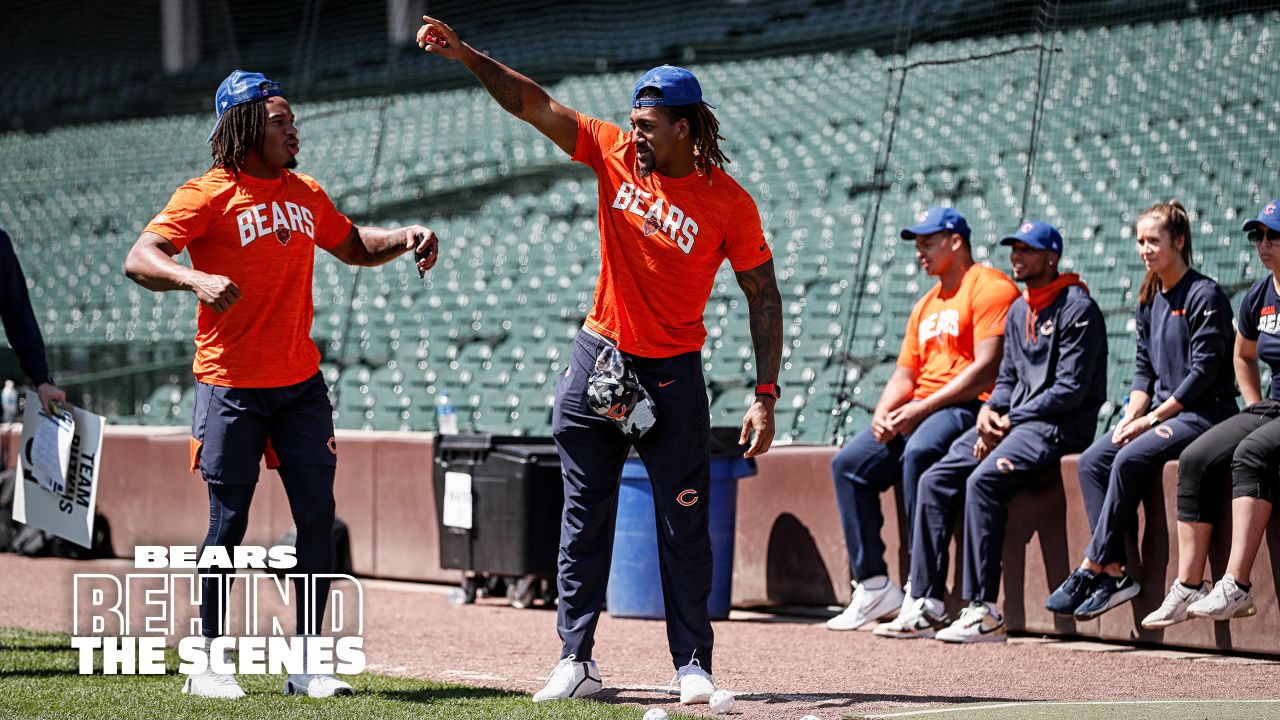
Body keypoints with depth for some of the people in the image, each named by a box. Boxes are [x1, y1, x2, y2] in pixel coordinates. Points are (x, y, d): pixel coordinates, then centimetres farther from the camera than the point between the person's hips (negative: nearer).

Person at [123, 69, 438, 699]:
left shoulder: (304, 194, 12)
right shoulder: (207, 195, -8)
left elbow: (354, 247, 27)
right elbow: (139, 260, -18)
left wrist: (404, 238, 7)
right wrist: (196, 279, -36)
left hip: (301, 384, 6)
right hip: (231, 387, -6)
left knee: (318, 516, 1)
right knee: (230, 522, -2)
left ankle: (306, 664, 9)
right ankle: (207, 664, 10)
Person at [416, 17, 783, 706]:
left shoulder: (729, 204, -11)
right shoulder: (616, 153, -2)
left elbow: (764, 298, -7)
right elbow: (533, 105, -4)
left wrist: (765, 398, -13)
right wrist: (466, 55, -16)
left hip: (672, 376, -4)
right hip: (598, 362, 4)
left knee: (683, 529, -1)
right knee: (584, 521, 6)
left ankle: (693, 666, 6)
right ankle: (575, 661, 11)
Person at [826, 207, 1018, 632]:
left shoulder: (989, 287, -5)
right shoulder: (925, 306, 25)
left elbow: (987, 368, -16)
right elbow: (905, 374, 22)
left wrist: (922, 408, -19)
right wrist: (883, 413, -1)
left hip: (968, 406, -10)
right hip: (918, 411, 10)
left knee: (919, 453, -36)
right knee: (849, 463, -6)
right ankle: (873, 586, -8)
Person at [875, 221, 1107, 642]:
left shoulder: (1076, 308, -9)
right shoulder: (1018, 311, 19)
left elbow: (1071, 389, -15)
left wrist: (1010, 421, -14)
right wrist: (989, 412, 0)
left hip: (1057, 425, -9)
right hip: (1011, 422, 9)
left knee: (983, 480, -30)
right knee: (935, 481, -6)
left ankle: (984, 612, -29)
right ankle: (927, 605, -8)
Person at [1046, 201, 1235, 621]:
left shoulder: (1205, 296, -10)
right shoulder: (1150, 300, 14)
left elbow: (1205, 370, -15)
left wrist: (1152, 418, -15)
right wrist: (1132, 416, -2)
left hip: (1204, 413, -8)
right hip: (1162, 411, 8)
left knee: (1130, 458, -28)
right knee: (1092, 460, -13)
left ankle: (1091, 569, -24)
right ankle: (1116, 571, -21)